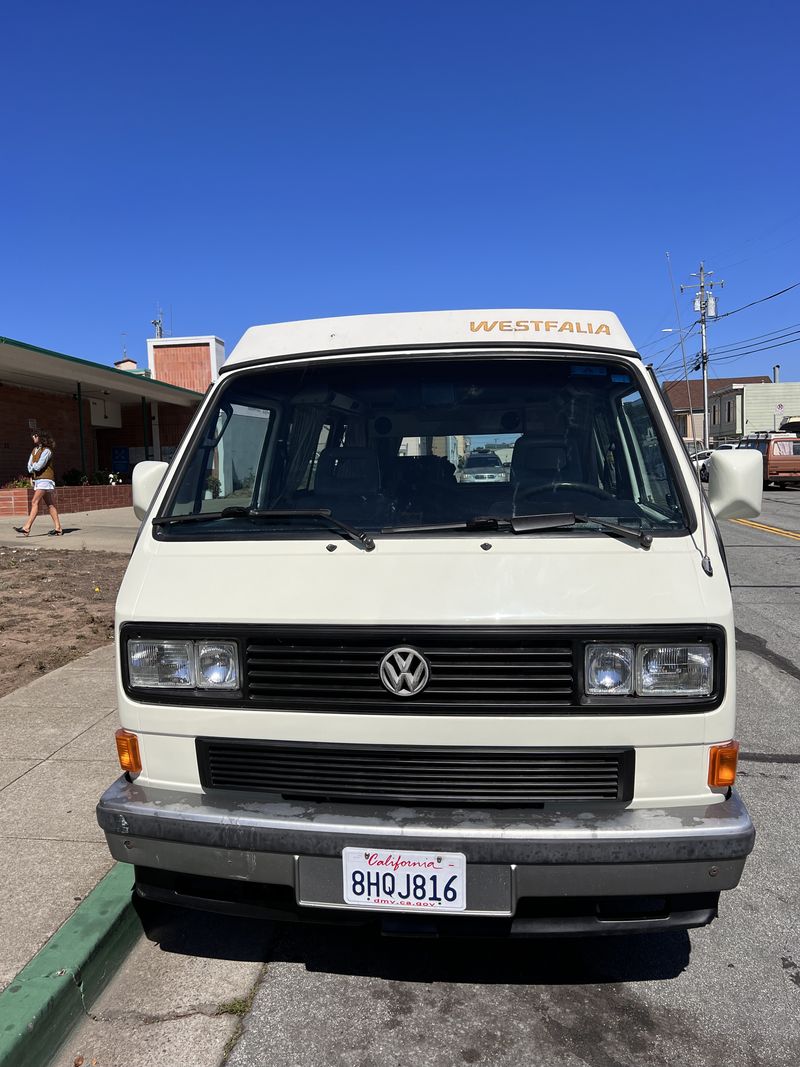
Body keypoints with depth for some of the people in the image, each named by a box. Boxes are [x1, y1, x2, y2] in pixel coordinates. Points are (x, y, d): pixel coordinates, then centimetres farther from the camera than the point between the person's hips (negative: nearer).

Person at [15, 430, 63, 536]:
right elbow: (29, 465, 13)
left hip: (45, 479, -8)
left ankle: (26, 528, -16)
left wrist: (33, 466, 4)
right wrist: (31, 477, -1)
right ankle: (58, 528, 4)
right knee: (50, 505, 5)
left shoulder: (46, 451, -10)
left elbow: (38, 466, -17)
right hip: (37, 479, 8)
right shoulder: (35, 449, 16)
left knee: (34, 502, -13)